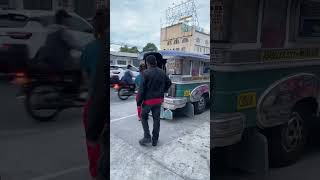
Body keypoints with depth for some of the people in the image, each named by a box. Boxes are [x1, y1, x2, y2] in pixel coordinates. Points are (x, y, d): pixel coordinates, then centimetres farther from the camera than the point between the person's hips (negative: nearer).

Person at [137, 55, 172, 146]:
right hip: (159, 100, 5)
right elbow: (169, 83, 15)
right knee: (156, 119, 12)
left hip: (148, 100, -5)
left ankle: (147, 137, 5)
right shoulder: (162, 72, 4)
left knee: (144, 117, 14)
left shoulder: (146, 73, -15)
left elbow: (142, 88, -15)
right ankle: (155, 140, 19)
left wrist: (139, 101, -8)